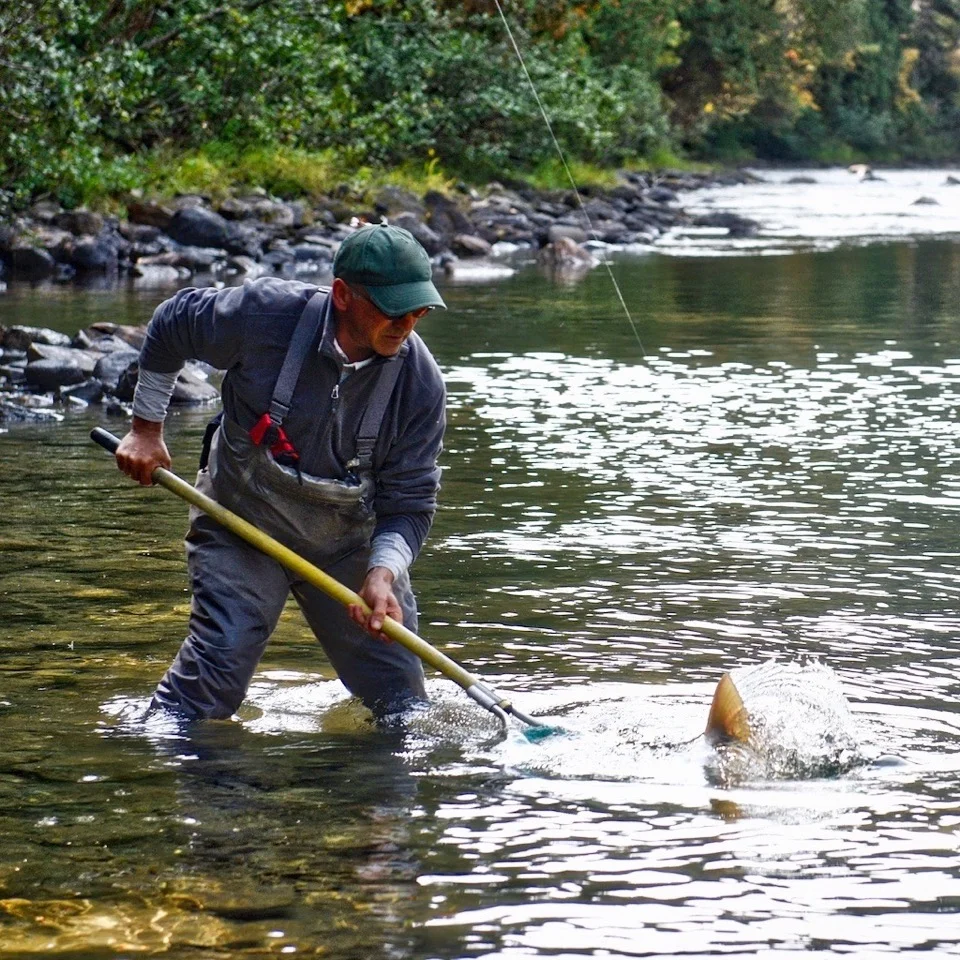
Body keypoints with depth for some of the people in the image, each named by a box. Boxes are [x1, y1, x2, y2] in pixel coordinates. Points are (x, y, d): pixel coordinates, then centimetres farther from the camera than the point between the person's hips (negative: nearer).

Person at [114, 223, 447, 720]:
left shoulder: (420, 382, -18)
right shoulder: (265, 315, -24)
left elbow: (410, 501, -12)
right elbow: (170, 328, -4)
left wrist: (382, 573, -30)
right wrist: (146, 429, 1)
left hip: (350, 540, 2)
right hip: (242, 525, -2)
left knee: (401, 699, 6)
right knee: (217, 662, -18)